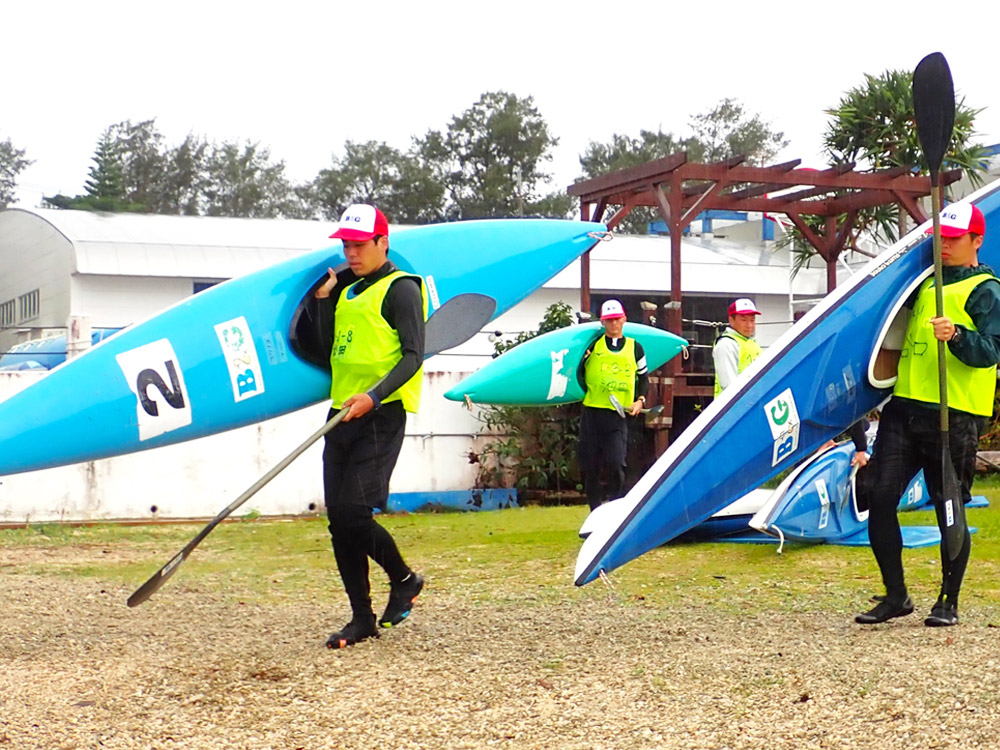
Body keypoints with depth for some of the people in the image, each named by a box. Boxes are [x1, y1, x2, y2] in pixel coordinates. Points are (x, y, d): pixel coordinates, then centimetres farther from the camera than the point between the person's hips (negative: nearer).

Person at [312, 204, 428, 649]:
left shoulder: (401, 288, -3)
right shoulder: (347, 292, 22)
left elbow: (413, 356, -12)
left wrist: (374, 396, -25)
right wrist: (323, 299, 13)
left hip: (380, 415, -8)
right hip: (342, 413, 8)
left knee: (353, 511, -16)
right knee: (338, 518, 4)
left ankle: (404, 579, 9)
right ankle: (362, 618, 11)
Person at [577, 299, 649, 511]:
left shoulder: (635, 348, 11)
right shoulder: (593, 344, 6)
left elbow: (643, 378, 20)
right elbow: (577, 370, 10)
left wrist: (640, 400, 6)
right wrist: (585, 391, -6)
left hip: (618, 415, 0)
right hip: (592, 412, 0)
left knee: (616, 463, -15)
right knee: (590, 466, 2)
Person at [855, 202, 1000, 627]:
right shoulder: (926, 282, 20)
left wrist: (957, 335, -29)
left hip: (955, 416, -6)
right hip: (906, 406, 6)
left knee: (949, 509, 0)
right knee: (879, 497, -1)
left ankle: (948, 603, 15)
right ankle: (895, 596, 11)